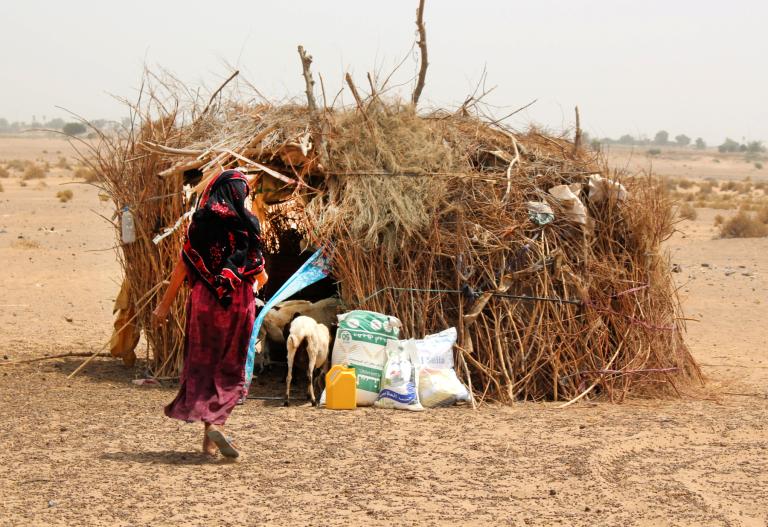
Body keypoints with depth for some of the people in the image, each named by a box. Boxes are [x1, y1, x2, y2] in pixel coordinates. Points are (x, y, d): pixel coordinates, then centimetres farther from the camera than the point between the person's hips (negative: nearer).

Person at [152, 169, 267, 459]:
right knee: (230, 366, 7)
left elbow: (183, 264, -4)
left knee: (202, 362, 9)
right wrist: (261, 278, 27)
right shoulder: (248, 222, -2)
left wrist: (165, 303, 2)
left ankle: (209, 434, 5)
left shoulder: (200, 220, -1)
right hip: (238, 301, 0)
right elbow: (257, 268, 2)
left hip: (204, 299, 1)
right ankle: (216, 423, -12)